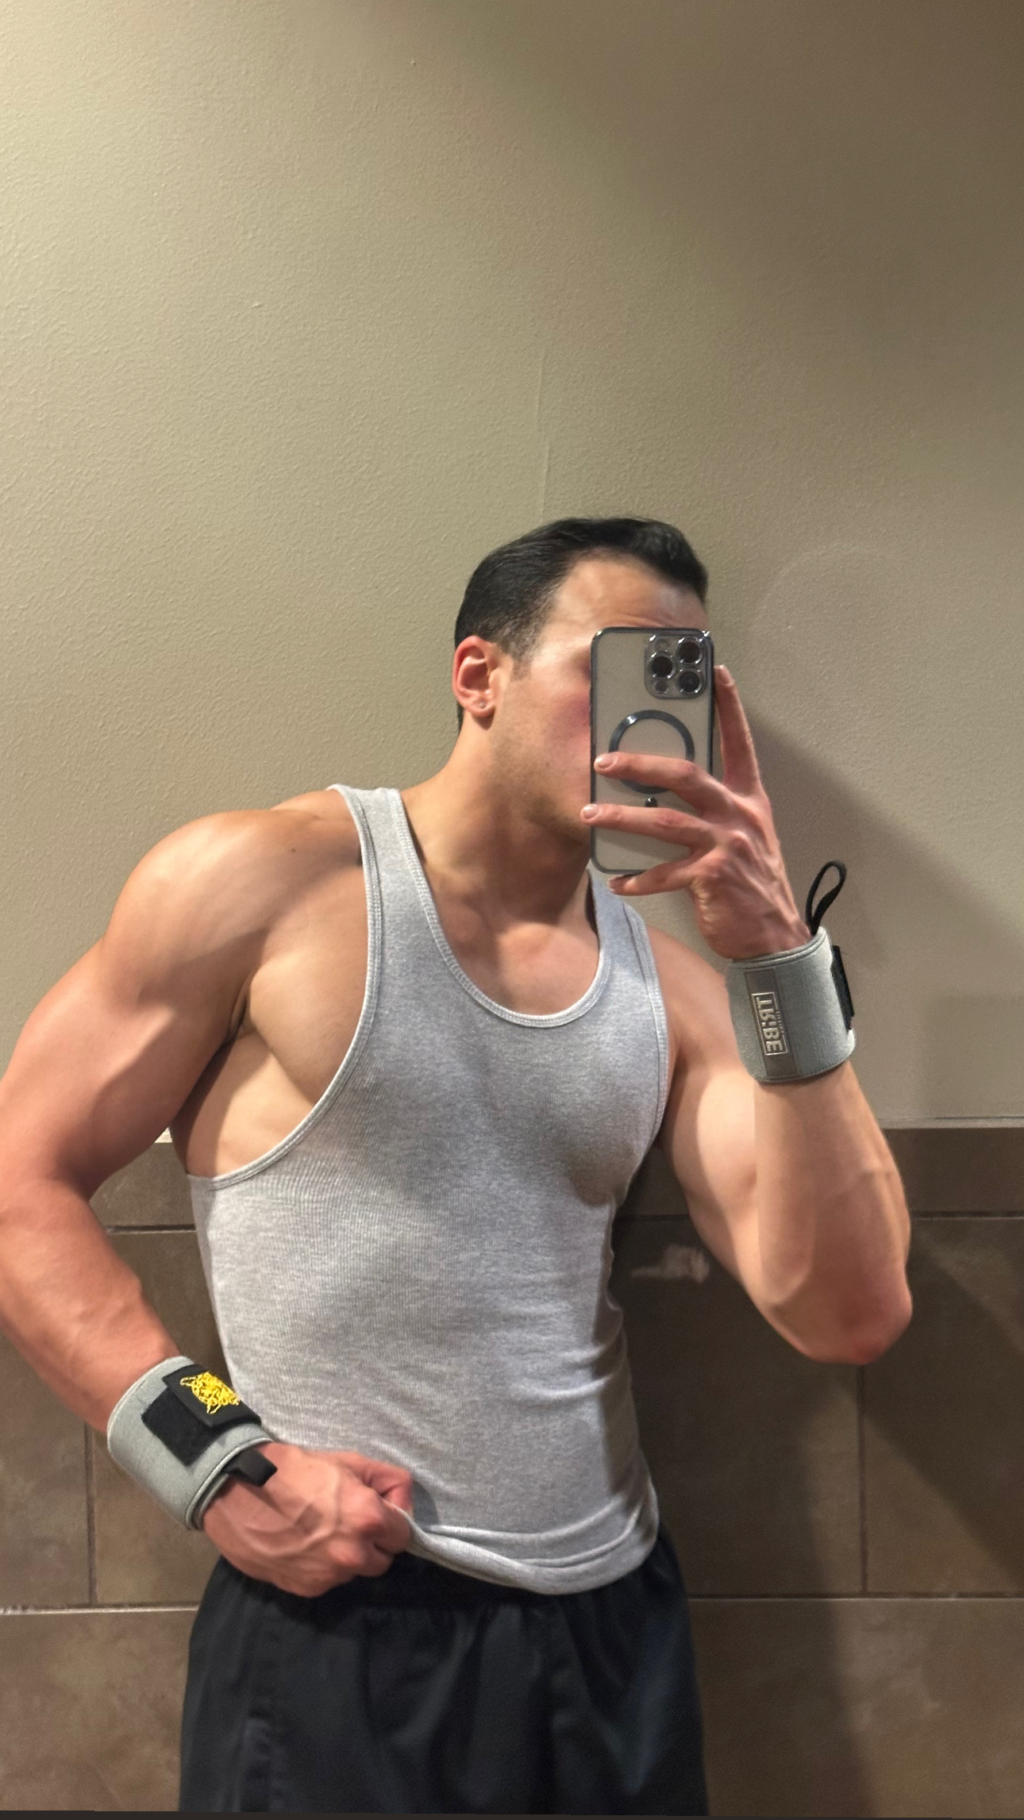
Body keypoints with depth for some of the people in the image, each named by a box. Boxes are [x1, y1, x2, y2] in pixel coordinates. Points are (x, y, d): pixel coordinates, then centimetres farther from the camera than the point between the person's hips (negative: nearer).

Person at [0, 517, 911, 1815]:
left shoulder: (671, 988, 1)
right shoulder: (266, 880, -8)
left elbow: (849, 1315, -7)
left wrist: (778, 953, -14)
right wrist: (215, 1461, -14)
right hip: (335, 1629, -4)